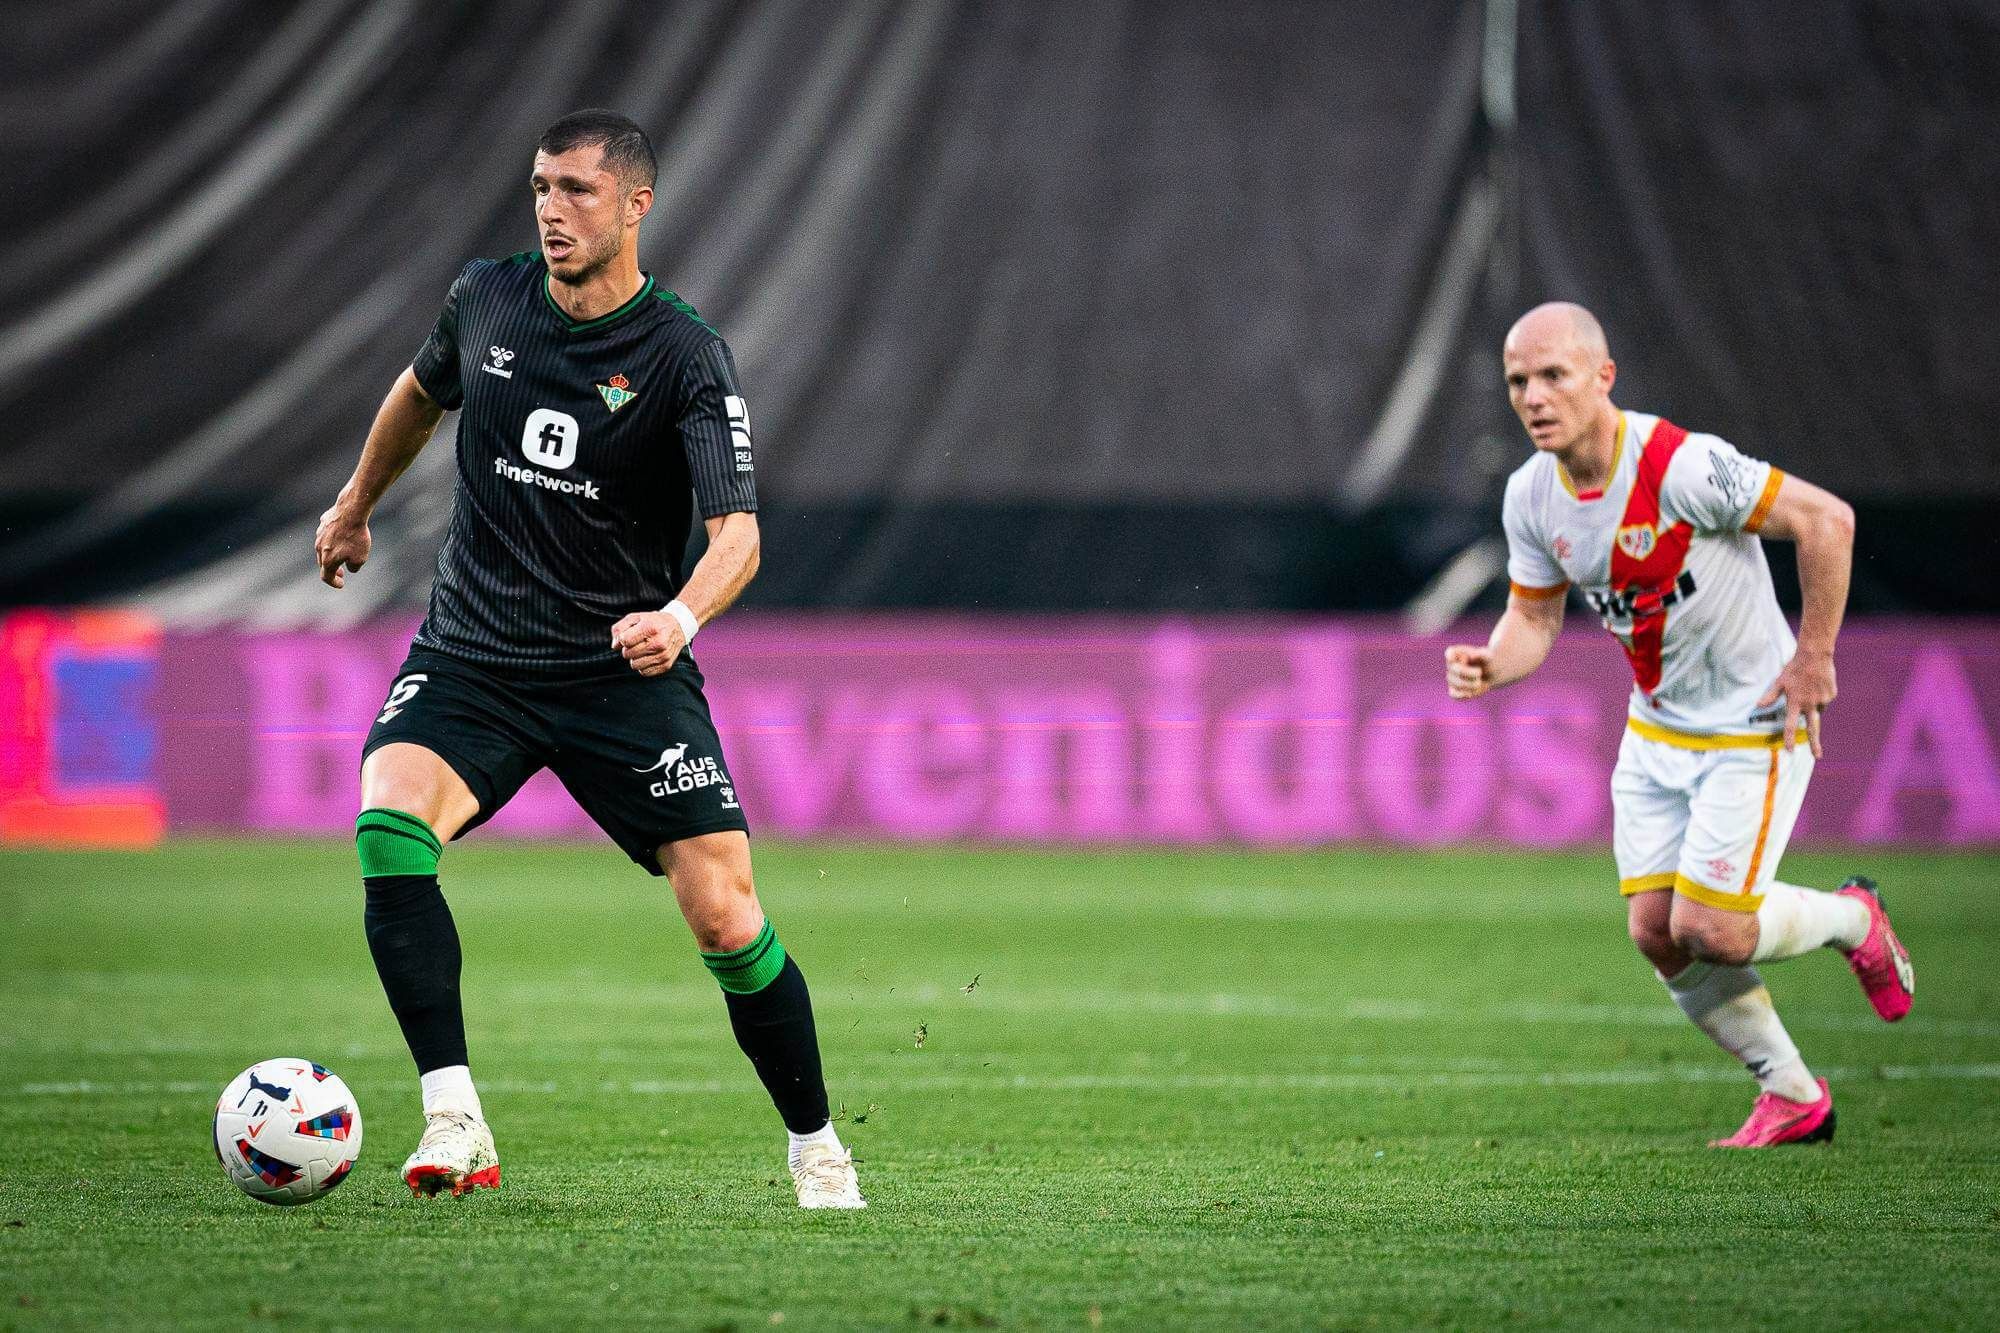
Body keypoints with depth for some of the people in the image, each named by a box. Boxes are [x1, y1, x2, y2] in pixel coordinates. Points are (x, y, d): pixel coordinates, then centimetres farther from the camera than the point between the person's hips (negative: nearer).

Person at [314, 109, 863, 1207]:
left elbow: (737, 529, -20)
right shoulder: (484, 300, 1)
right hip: (470, 654, 3)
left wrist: (680, 617, -40)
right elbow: (424, 388, 24)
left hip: (626, 671, -2)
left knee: (725, 919, -11)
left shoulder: (686, 356, -12)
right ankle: (455, 1126, -27)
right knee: (387, 830, -26)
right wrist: (356, 502, 36)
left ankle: (816, 1146, 13)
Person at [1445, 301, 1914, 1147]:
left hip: (1755, 727, -7)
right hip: (1656, 731, 7)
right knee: (1656, 935, 0)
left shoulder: (1681, 466, -27)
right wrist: (1491, 667, -16)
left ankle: (1851, 920, 20)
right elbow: (1535, 616, 7)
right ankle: (1793, 1099, 18)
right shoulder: (1531, 496, -5)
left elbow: (1827, 520, -23)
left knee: (1708, 931, -12)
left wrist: (1812, 658, -19)